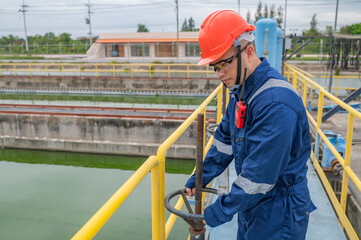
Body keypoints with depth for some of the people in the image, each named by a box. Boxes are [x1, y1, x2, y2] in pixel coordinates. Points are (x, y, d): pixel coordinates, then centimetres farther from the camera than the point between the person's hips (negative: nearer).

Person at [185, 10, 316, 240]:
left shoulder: (276, 102, -30)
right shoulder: (241, 91, 1)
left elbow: (260, 175, -29)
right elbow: (225, 140, 10)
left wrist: (220, 212, -20)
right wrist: (198, 180, 7)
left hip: (278, 213, -8)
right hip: (251, 204, 8)